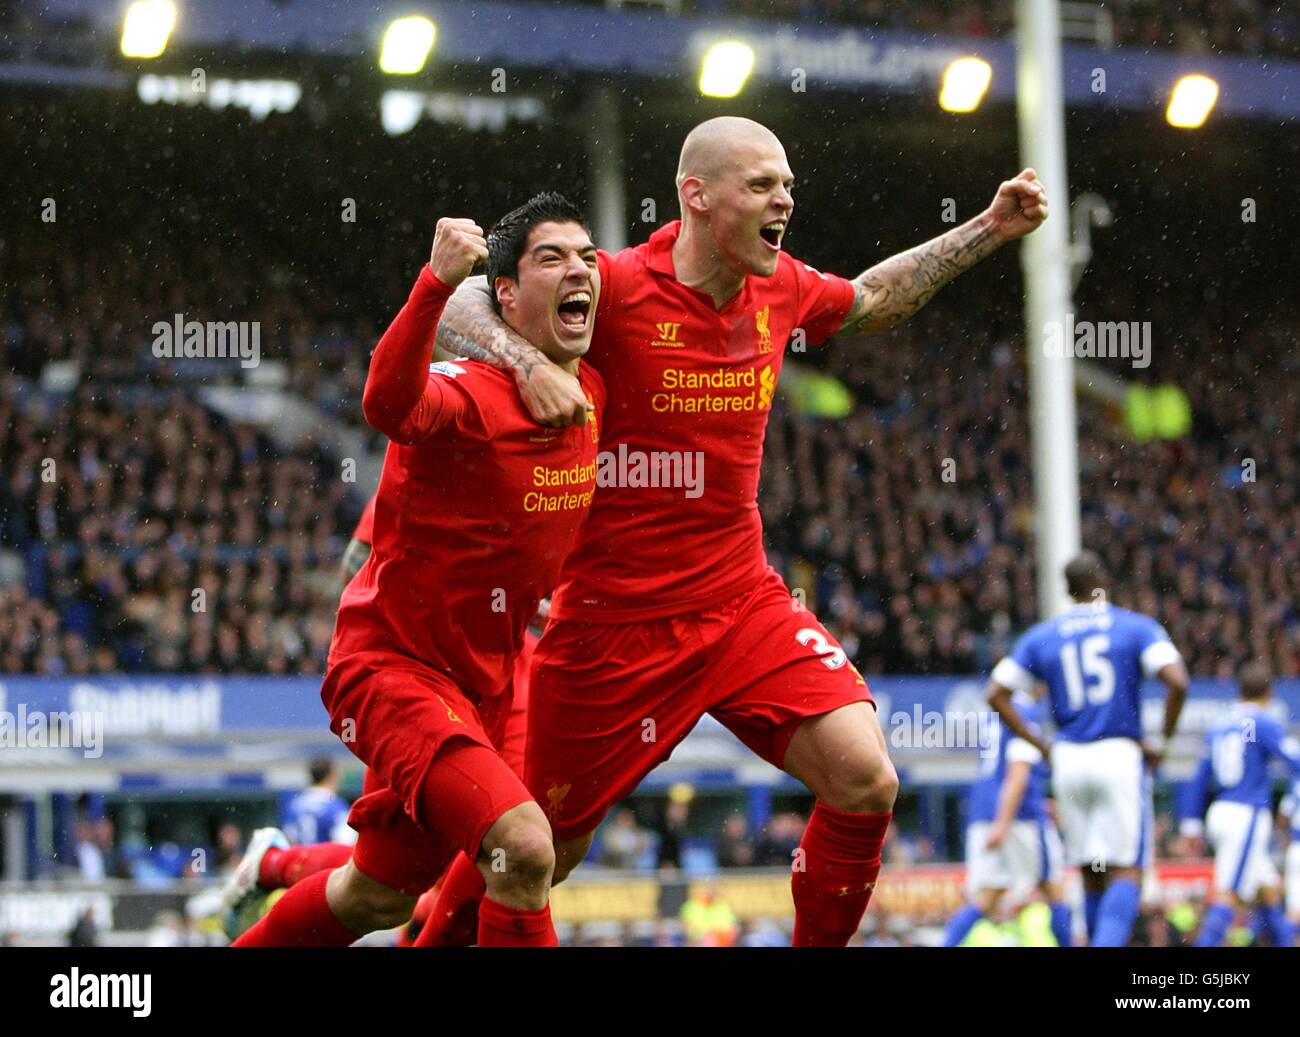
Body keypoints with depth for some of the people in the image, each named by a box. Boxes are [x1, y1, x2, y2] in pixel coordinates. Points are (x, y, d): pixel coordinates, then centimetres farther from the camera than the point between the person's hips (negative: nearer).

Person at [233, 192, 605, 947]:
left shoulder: (592, 393, 1)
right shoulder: (467, 392, -23)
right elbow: (389, 406, -49)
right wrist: (438, 283, -59)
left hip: (484, 682, 8)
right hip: (393, 665, -8)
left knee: (382, 895, 20)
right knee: (525, 849, -27)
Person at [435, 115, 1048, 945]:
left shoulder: (781, 291, 4)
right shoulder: (616, 287, -15)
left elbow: (871, 301, 26)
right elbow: (455, 304, -17)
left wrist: (989, 231, 22)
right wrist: (528, 364, -36)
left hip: (743, 599, 5)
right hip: (614, 620, -5)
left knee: (865, 784, -13)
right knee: (538, 859, 4)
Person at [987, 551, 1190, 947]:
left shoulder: (1041, 637, 10)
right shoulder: (1137, 627, 1)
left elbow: (996, 694, 8)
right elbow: (1177, 682, -13)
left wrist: (1042, 746, 11)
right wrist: (1162, 743, -2)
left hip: (1068, 761, 3)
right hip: (1120, 755, -3)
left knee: (1091, 875, 13)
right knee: (1126, 872, -5)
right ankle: (1109, 942, -28)